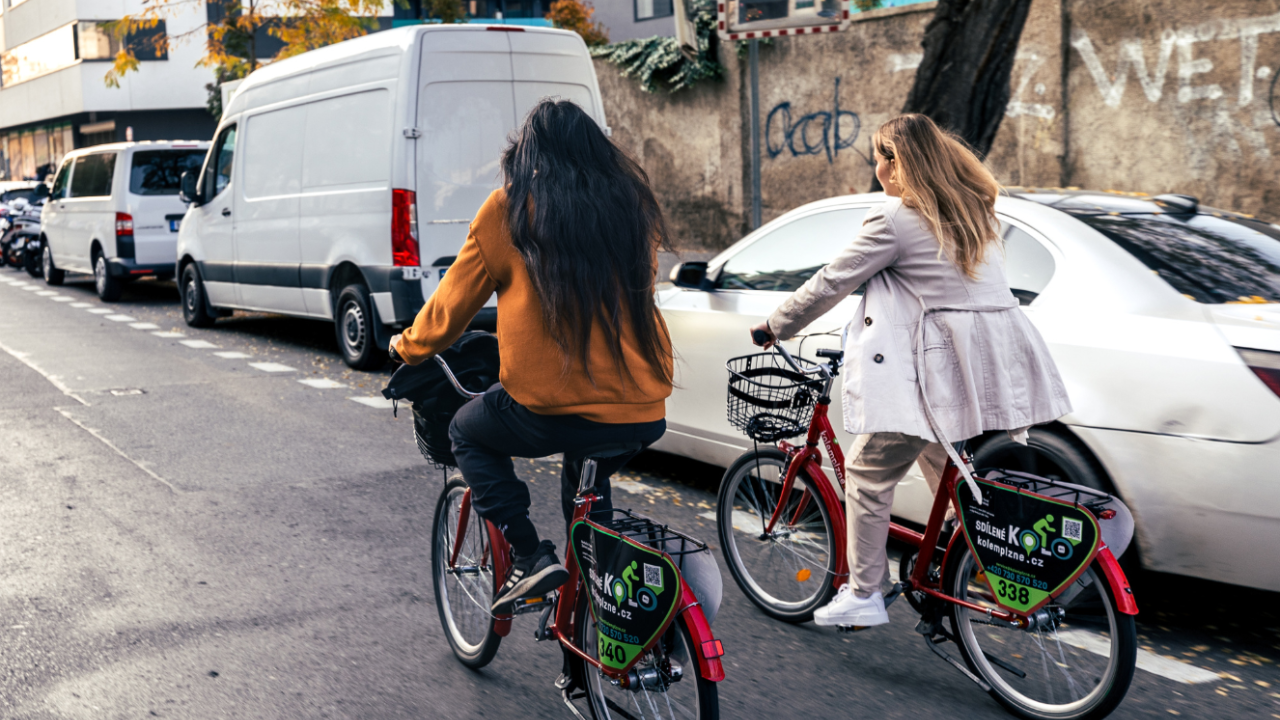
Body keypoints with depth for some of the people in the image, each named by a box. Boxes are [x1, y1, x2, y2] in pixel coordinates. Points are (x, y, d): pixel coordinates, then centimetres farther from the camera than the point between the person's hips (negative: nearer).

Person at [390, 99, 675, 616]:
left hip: (553, 408, -5)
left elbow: (453, 301, 7)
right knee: (586, 482, 35)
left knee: (468, 433, 24)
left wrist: (408, 346, 26)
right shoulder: (632, 203, 10)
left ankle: (531, 558, 10)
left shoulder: (511, 209, -1)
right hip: (645, 413, 5)